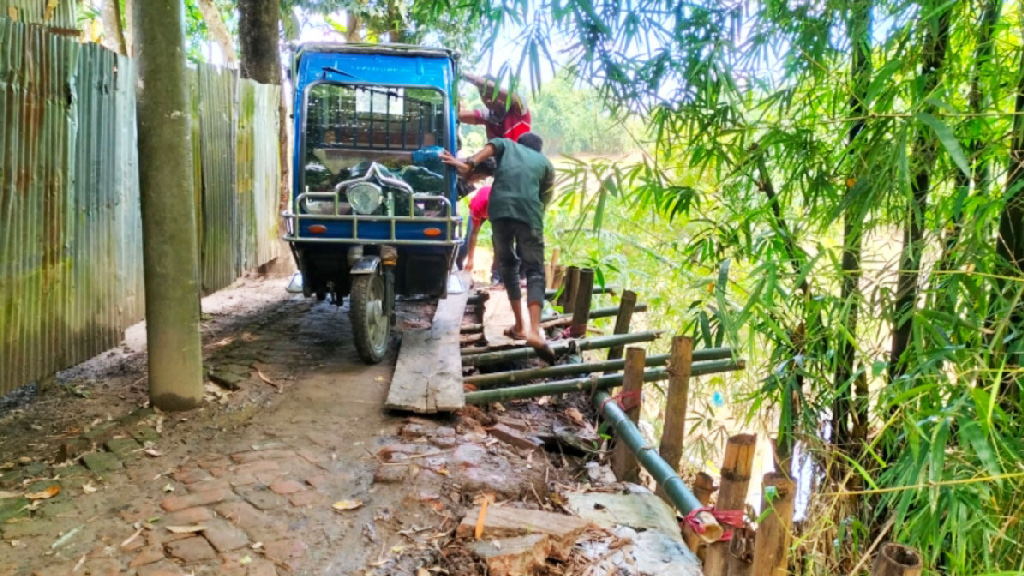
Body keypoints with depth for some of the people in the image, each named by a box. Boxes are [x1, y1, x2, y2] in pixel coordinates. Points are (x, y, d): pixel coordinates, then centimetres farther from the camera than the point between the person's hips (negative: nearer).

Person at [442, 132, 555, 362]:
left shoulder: (506, 144, 29)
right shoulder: (545, 163, 29)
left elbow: (489, 148, 5)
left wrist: (468, 165, -10)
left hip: (500, 208, 1)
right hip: (529, 212, -1)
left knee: (508, 266, 18)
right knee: (534, 271, 0)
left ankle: (519, 326, 20)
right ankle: (535, 331, -20)